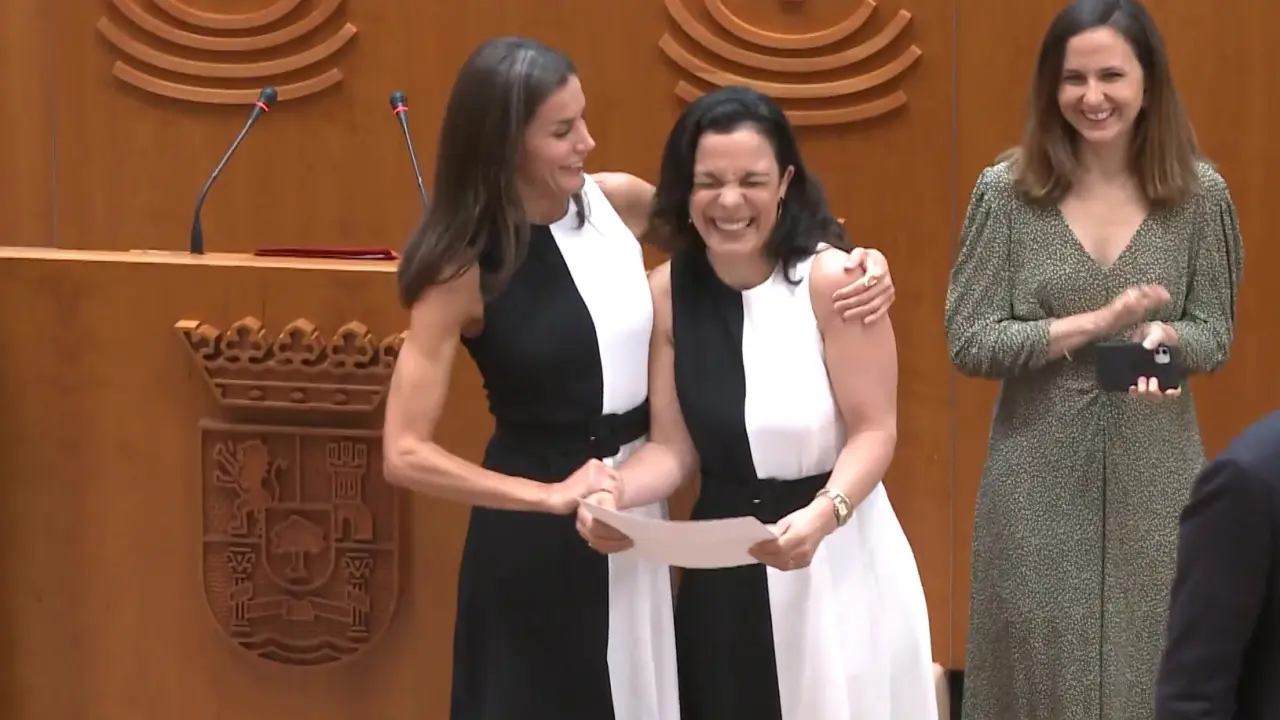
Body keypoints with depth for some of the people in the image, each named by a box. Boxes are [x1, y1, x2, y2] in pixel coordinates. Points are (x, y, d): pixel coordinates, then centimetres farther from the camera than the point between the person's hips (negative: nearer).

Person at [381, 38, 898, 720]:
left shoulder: (616, 202, -5)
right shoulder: (465, 272, -17)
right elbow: (405, 453, -18)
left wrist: (861, 260, -8)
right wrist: (551, 497, -21)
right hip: (537, 536, -5)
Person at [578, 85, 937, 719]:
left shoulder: (831, 279, -15)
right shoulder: (667, 291, -3)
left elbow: (874, 431, -13)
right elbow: (673, 447, -1)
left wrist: (823, 514, -29)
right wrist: (614, 493, -21)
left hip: (837, 557, -3)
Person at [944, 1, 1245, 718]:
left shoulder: (1200, 192, -3)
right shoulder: (1007, 189, -6)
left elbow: (1216, 333, 3)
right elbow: (969, 342, -8)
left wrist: (1166, 338, -20)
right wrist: (1097, 323, -18)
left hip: (1155, 476, 1)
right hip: (1041, 477, -1)